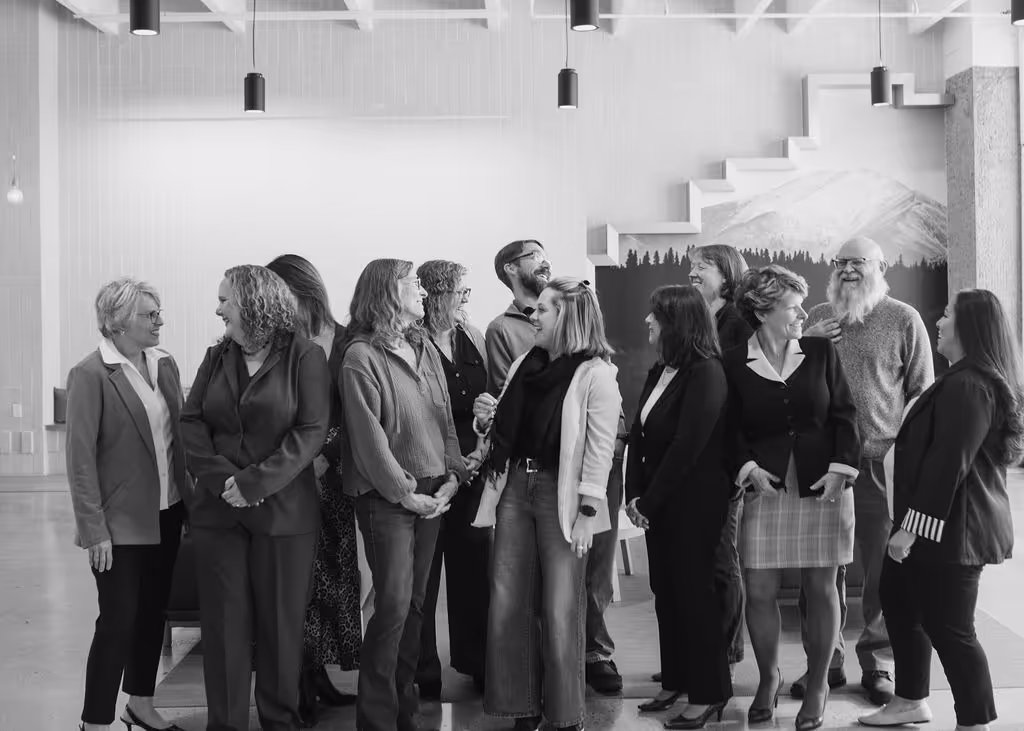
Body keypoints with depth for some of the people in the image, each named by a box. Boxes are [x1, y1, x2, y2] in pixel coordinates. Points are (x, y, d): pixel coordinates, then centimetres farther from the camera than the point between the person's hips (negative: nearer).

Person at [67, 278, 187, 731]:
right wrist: (94, 529, -16)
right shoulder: (91, 374, -14)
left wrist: (188, 498, 6)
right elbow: (80, 458, -14)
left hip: (166, 514, 6)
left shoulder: (164, 363, 5)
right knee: (118, 622, -1)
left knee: (153, 613, 16)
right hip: (121, 522, -6)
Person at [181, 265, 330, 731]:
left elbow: (311, 431, -11)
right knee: (223, 622, 6)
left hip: (284, 510, -3)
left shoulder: (305, 357, -3)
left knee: (281, 622, 5)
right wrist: (221, 477, -13)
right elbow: (191, 422, 4)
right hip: (218, 508, 4)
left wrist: (255, 482, -17)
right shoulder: (216, 357, 11)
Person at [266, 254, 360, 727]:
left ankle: (319, 675, 25)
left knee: (332, 569, 9)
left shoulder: (343, 342, 0)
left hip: (329, 474, 2)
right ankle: (299, 692, 13)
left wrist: (328, 456, -14)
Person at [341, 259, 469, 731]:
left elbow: (445, 418, 12)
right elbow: (368, 435, -13)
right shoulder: (362, 356, -9)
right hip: (387, 498, -6)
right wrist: (405, 492, -13)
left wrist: (452, 476, 0)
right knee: (394, 605, -7)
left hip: (432, 494, 6)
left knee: (416, 603, 10)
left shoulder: (425, 349, 12)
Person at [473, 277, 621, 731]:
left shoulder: (596, 374, -8)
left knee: (559, 612, 0)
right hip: (514, 487, 6)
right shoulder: (527, 364, 12)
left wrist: (586, 514, -17)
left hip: (561, 495, -6)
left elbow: (600, 448, -12)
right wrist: (488, 420, 0)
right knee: (508, 604, 7)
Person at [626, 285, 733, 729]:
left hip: (694, 503, -8)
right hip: (657, 504, 8)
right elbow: (639, 435, 9)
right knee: (665, 592, 12)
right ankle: (676, 681, 24)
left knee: (694, 593, -1)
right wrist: (634, 494, -3)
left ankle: (708, 693, 10)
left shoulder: (706, 373, -15)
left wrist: (650, 502, -14)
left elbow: (686, 447, -19)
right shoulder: (659, 372, 12)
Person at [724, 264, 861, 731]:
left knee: (821, 589, 4)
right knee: (759, 591, 0)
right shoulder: (735, 364, 0)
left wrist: (841, 468, -6)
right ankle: (768, 678, 22)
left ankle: (817, 686, 19)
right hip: (765, 487, 0)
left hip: (823, 484, 1)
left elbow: (844, 414, 4)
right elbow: (731, 429, 4)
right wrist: (748, 467, -10)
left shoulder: (821, 352, 4)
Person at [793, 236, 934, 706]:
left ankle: (878, 664, 19)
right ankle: (826, 662, 19)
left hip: (883, 462, -3)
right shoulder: (814, 319, 12)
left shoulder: (903, 320, 2)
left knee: (884, 570, 4)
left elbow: (922, 392, 1)